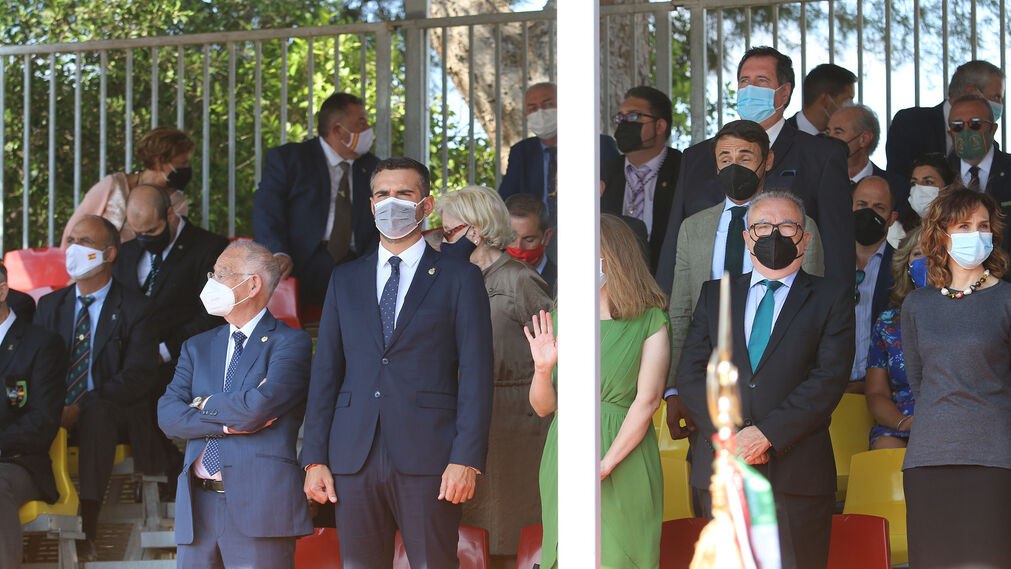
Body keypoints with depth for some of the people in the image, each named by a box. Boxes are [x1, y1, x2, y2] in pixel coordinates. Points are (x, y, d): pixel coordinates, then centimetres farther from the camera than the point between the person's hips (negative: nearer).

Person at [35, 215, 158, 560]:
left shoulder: (133, 309, 3)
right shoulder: (50, 306, 18)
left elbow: (139, 377, -8)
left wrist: (82, 407, -20)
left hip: (107, 415, -3)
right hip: (56, 416, 3)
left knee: (96, 412, -39)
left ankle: (88, 528, -41)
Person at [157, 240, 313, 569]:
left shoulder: (290, 343, 1)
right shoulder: (197, 347, 19)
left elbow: (258, 407, -14)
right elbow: (167, 415, 6)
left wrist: (205, 405, 3)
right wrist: (227, 423, -8)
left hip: (259, 505, -5)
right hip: (198, 506, 5)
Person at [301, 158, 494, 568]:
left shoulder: (460, 278, 6)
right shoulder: (345, 280, 17)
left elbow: (476, 375, 0)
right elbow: (325, 372, 14)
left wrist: (466, 459, -10)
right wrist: (314, 458, 5)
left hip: (427, 457, -3)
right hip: (354, 459, 4)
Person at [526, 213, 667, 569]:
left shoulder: (650, 321, -3)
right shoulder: (559, 319, 7)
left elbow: (648, 400, -11)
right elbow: (542, 407, 8)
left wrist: (606, 464, -18)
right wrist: (543, 368, -13)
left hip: (624, 458, -3)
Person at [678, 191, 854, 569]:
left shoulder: (832, 297, 9)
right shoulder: (715, 294, 18)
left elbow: (830, 378, -4)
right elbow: (691, 373, 9)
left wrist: (766, 434, -13)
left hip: (796, 471, -2)